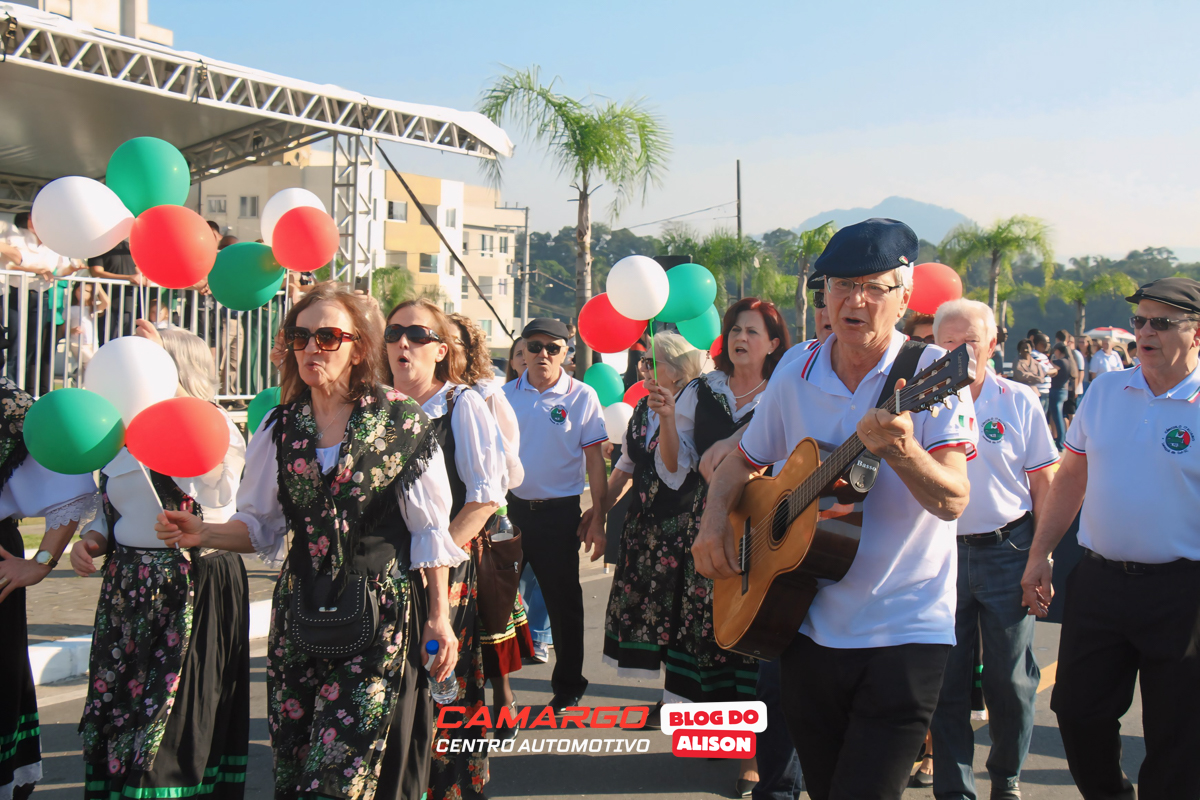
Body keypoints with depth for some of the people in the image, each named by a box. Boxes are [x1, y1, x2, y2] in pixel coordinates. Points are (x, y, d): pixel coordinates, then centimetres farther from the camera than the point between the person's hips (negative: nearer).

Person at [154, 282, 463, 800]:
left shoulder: (401, 420, -3)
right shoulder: (281, 427, 8)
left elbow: (429, 532, 0)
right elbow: (262, 527, 13)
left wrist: (439, 616, -1)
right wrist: (203, 533, -4)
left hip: (380, 617, -4)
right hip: (299, 611, 4)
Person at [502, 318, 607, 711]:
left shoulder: (582, 397, -3)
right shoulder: (504, 395, 4)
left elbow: (594, 460, -2)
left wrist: (598, 518, -6)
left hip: (558, 513, -2)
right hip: (508, 508, 3)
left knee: (564, 601, 7)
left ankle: (568, 685, 22)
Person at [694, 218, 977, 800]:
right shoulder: (794, 377, 3)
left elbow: (953, 501, -20)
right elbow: (742, 463, 18)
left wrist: (899, 450, -39)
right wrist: (714, 523, -1)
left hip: (904, 635, -4)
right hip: (808, 627, 5)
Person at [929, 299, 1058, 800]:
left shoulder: (1019, 402, 0)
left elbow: (1043, 483, 3)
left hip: (1006, 551, 0)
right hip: (943, 553, 0)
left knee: (1010, 678, 6)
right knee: (947, 680, 5)